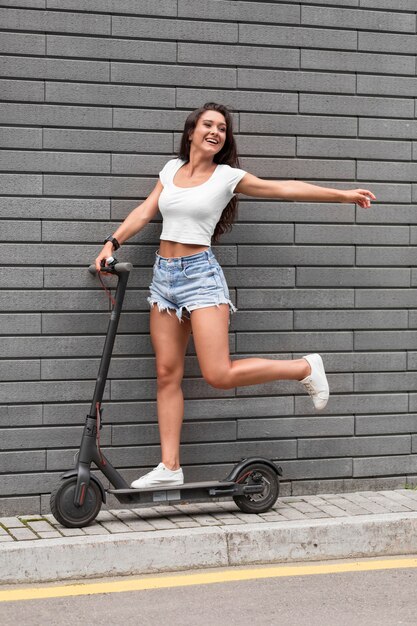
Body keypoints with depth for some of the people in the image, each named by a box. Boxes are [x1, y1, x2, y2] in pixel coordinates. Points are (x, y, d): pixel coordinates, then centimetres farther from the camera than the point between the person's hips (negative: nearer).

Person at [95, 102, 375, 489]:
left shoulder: (227, 177, -1)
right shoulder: (172, 169, 12)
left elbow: (285, 189, 1)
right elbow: (145, 212, 10)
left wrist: (342, 195, 2)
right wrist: (112, 243, -2)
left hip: (200, 273, -5)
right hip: (164, 273, 5)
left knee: (219, 375, -13)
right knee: (167, 373, 3)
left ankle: (304, 368, 7)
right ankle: (169, 467, 8)